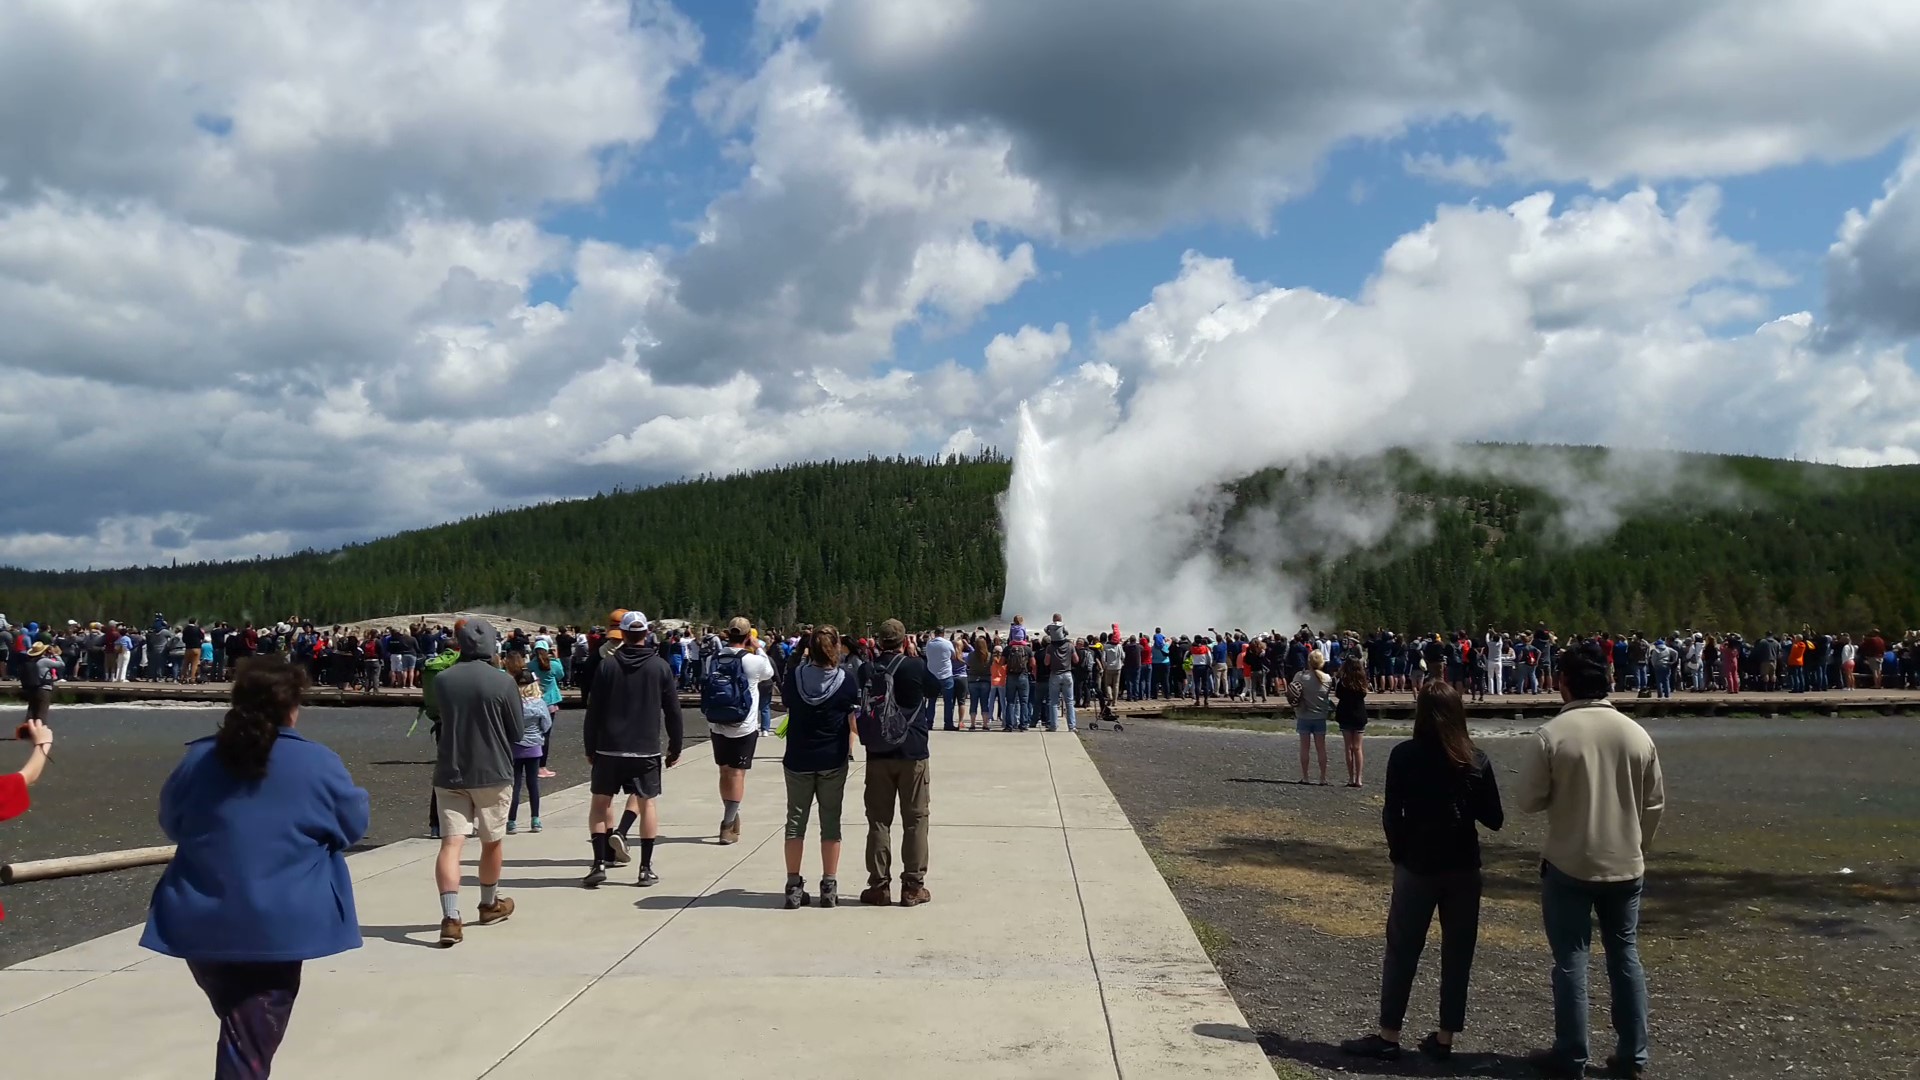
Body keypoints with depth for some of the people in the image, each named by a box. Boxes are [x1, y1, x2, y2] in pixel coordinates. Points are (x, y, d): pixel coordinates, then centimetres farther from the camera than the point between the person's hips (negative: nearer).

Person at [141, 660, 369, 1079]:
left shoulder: (198, 759, 0)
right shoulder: (318, 763, -11)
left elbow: (171, 824, 15)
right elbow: (353, 825, 3)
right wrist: (359, 798, 22)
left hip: (201, 924, 4)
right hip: (274, 929, -4)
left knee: (239, 1031, 25)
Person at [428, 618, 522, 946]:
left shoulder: (441, 680, -2)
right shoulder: (503, 681, -11)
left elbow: (441, 717, 13)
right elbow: (515, 732, -3)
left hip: (449, 773, 2)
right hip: (493, 772, -2)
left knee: (451, 842, -1)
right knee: (493, 840, 16)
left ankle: (450, 918, -14)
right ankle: (490, 904, 34)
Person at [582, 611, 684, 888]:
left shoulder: (608, 665, -3)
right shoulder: (661, 667, -2)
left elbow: (593, 710, -1)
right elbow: (673, 712, 1)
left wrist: (590, 748, 8)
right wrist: (675, 748, 10)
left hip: (609, 748, 0)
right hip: (646, 750, 0)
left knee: (600, 802, 12)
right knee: (648, 803, 9)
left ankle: (600, 863, 4)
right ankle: (646, 869, 7)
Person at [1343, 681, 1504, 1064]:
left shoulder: (1404, 755, -9)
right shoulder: (1476, 759, -3)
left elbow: (1391, 814, -10)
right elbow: (1494, 819, -1)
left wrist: (1398, 852, 5)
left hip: (1417, 866, -2)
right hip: (1464, 867, 2)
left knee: (1402, 951, 6)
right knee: (1457, 953, 11)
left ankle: (1388, 1036, 11)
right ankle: (1444, 1038, 16)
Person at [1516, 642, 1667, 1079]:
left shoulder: (1550, 735, -15)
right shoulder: (1637, 733, -2)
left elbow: (1530, 800, -9)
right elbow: (1654, 803, 5)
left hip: (1568, 864, -4)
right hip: (1625, 864, 4)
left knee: (1570, 959, 5)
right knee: (1625, 954, 15)